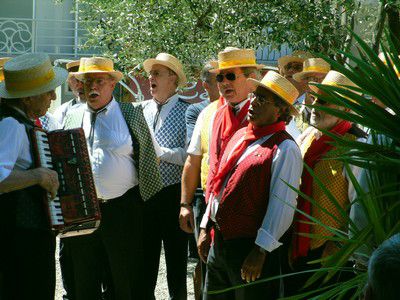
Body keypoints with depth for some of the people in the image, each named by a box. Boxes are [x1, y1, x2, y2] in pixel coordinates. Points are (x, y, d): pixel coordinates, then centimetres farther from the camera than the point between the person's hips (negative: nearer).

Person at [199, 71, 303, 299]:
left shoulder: (284, 149, -12)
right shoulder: (240, 136, 14)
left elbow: (282, 206, -18)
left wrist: (260, 251, -21)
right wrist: (206, 228, 17)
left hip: (250, 247, -8)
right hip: (219, 242, 8)